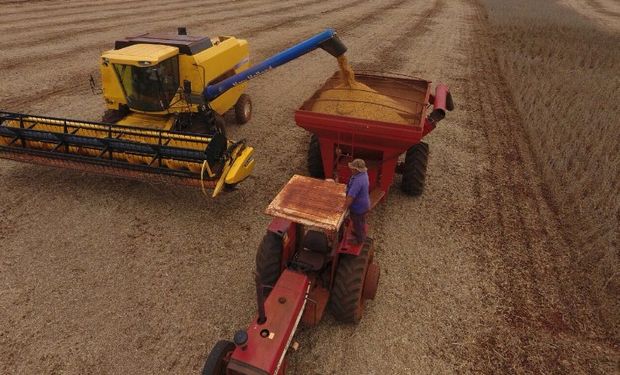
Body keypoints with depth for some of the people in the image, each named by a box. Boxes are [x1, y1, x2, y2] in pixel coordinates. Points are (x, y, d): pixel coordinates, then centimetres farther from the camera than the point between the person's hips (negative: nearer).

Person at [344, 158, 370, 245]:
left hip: (358, 207, -9)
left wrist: (344, 207, -32)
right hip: (364, 204, 9)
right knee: (362, 221, 31)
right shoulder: (363, 173, -10)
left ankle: (359, 239, 38)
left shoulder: (358, 181, -39)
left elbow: (351, 196, -38)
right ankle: (362, 234, 55)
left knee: (357, 223, 16)